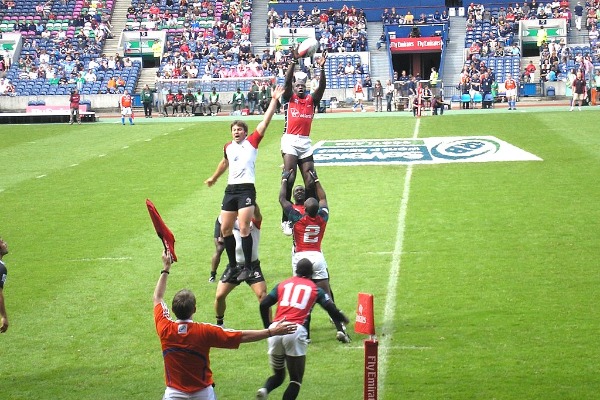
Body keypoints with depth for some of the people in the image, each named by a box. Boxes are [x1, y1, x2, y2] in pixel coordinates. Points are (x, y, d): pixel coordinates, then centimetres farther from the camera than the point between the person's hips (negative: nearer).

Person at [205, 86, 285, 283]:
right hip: (230, 189, 6)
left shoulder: (252, 142, 2)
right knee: (225, 229, 6)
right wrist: (214, 177, 50)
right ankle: (232, 265, 18)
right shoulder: (228, 147, 16)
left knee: (244, 228, -16)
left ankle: (247, 267, -12)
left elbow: (265, 121, -5)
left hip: (246, 189, -6)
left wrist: (274, 100, -11)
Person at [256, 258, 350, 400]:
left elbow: (264, 305, 12)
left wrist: (268, 328, 24)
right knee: (296, 379, 8)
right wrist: (343, 319, 31)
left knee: (278, 375, 20)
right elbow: (332, 310, 10)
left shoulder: (283, 285, 20)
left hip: (275, 329, 3)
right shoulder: (315, 289, 16)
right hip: (296, 330, -3)